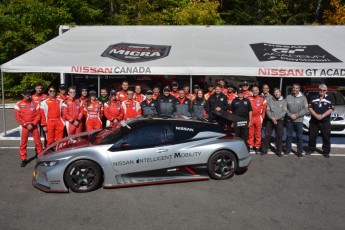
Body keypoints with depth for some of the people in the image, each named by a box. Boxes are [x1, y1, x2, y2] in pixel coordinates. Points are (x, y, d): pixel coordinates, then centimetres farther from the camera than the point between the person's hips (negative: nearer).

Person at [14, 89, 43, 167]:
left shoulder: (35, 103, 3)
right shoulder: (19, 104, 2)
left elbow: (38, 115, 0)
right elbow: (18, 117, -2)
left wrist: (33, 124, -11)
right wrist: (26, 125, -10)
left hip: (34, 126, 0)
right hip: (24, 126, 0)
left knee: (38, 142, 2)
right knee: (23, 143, 2)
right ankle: (23, 159, 12)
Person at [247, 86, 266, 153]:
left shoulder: (262, 99, 3)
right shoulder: (249, 98, 4)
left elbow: (264, 109, 6)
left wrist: (262, 118, 3)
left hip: (258, 118, -1)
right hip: (250, 118, 1)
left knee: (258, 133, 4)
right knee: (250, 133, 5)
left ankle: (257, 146, 11)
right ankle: (250, 146, 14)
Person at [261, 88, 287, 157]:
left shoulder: (284, 101, 6)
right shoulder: (270, 101, 9)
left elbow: (284, 111, -3)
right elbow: (267, 110, 2)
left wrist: (276, 118, -13)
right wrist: (272, 118, -14)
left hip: (279, 121, 0)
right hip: (270, 120, 1)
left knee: (279, 136, 2)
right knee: (267, 135, 0)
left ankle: (279, 151, 12)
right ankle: (264, 150, 7)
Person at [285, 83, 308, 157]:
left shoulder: (303, 98, 0)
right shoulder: (288, 97, 3)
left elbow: (305, 110, -5)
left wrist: (297, 115, -13)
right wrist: (290, 115, -13)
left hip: (299, 120, -1)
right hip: (289, 120, 1)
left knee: (299, 136, 4)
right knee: (288, 136, 10)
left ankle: (300, 151, 13)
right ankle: (287, 149, 22)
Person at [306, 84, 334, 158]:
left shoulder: (330, 98, 2)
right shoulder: (313, 98, 7)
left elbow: (331, 109, -5)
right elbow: (310, 108, 0)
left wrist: (322, 115, -18)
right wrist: (316, 115, -15)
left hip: (325, 122, -1)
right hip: (314, 121, 2)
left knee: (326, 137, 3)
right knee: (312, 136, 8)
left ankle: (326, 151, 14)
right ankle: (311, 149, 23)